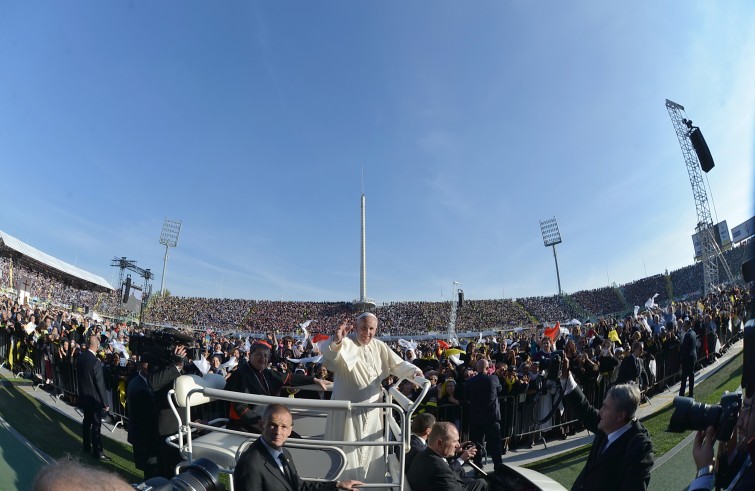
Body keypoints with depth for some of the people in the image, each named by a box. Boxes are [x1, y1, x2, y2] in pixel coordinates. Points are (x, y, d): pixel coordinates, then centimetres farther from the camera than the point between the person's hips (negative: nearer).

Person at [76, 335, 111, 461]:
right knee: (96, 424, 2)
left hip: (83, 396, 8)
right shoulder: (96, 362, -26)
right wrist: (105, 403, -14)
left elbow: (78, 376, 8)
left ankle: (87, 446, 35)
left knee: (87, 421, 21)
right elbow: (100, 384, -21)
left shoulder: (80, 358, -4)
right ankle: (97, 452, 11)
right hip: (94, 398, -8)